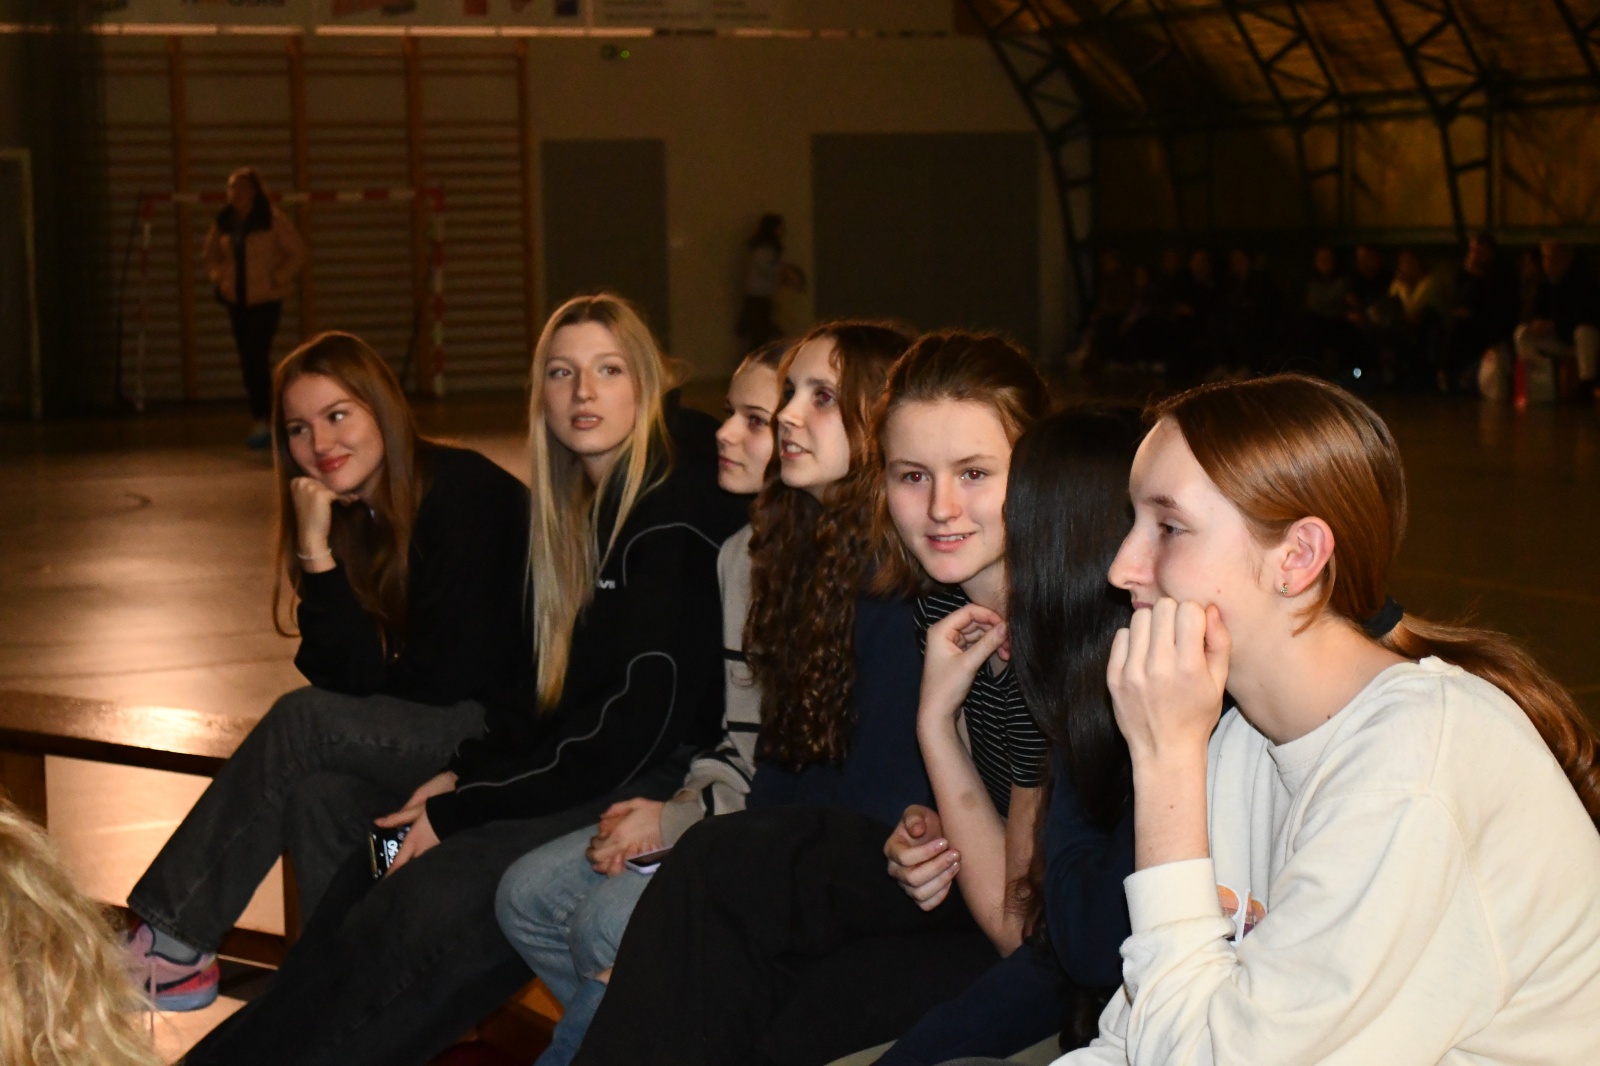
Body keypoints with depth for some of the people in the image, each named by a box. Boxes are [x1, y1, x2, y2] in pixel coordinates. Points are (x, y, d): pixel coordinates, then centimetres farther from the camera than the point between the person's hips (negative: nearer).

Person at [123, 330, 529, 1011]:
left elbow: (454, 674, -17)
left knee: (302, 724, -19)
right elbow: (345, 679, -1)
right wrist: (316, 551, -11)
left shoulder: (461, 493, -15)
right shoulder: (355, 518, 9)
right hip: (436, 737, 7)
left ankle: (171, 941, -10)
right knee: (317, 794, -21)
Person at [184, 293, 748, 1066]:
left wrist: (457, 813, -15)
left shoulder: (675, 511, -15)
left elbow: (643, 725, -19)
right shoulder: (579, 507, 13)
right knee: (373, 870, -7)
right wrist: (462, 774, 2)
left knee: (429, 900, -23)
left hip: (659, 785, -9)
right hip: (585, 766, 9)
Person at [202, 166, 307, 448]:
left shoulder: (273, 220, -8)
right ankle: (262, 421, 16)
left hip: (265, 299, -5)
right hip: (236, 300, 5)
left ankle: (262, 421, -13)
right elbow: (210, 256, 21)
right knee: (247, 361, 7)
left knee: (256, 357, -14)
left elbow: (297, 253, -5)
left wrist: (277, 279, -12)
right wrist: (218, 278, 5)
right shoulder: (222, 222, 6)